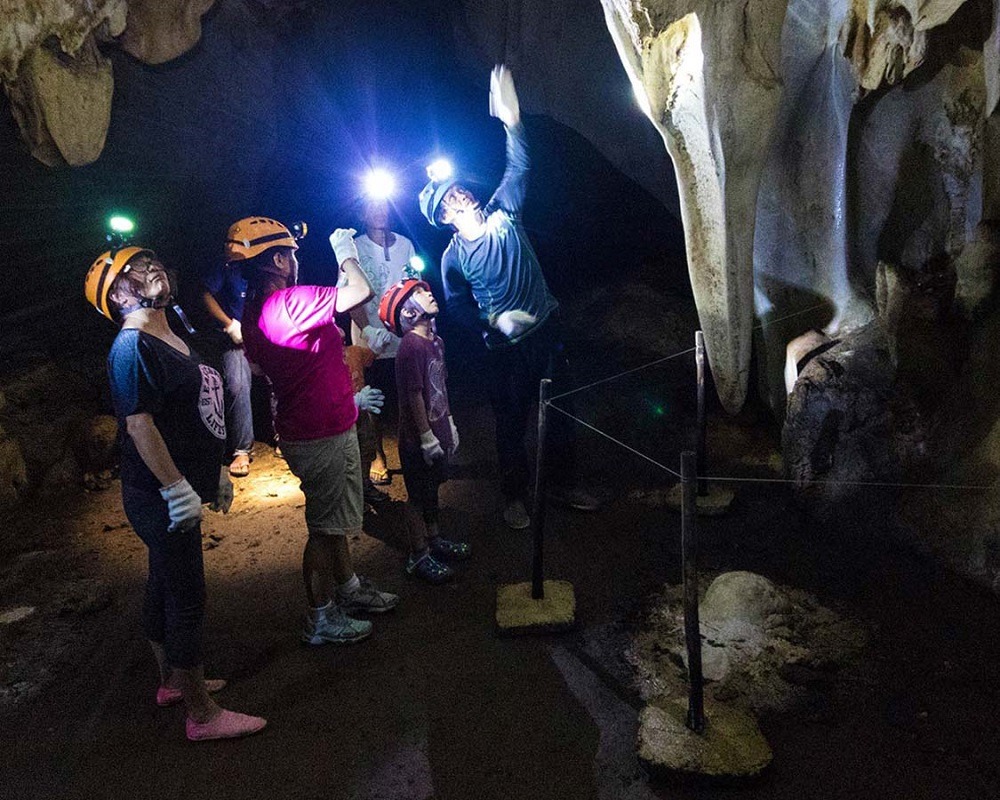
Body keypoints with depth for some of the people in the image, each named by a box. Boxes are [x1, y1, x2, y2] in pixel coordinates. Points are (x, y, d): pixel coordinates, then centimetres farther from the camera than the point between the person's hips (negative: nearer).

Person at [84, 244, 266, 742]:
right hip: (161, 497, -10)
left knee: (165, 589, 21)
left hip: (183, 488, 10)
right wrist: (177, 487, -25)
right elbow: (139, 424, -24)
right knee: (186, 600, -2)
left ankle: (173, 682, 38)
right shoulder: (131, 347, -17)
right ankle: (202, 715, 10)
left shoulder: (172, 340, 13)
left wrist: (215, 470, 22)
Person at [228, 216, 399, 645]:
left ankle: (349, 589, 41)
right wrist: (346, 253, -6)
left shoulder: (255, 313, 7)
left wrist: (350, 400, 24)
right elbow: (362, 291, -26)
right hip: (321, 435, -10)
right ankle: (321, 620, 19)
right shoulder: (291, 302, -25)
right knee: (325, 527, 4)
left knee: (336, 518, 23)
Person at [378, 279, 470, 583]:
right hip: (419, 439, -8)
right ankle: (418, 556, 19)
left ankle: (434, 540, 38)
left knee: (432, 489, 22)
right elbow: (414, 395, -22)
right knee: (418, 495, 5)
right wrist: (427, 438, -19)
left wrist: (449, 424, 17)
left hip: (437, 431, 8)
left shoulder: (435, 341, 7)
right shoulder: (411, 346, -22)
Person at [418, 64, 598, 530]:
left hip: (546, 330, 3)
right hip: (506, 347, -3)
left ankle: (564, 485, 30)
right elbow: (457, 307, 2)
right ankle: (514, 497, 26)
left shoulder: (502, 214, -2)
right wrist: (495, 320, -13)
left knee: (561, 411, 12)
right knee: (511, 421, 8)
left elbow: (518, 168, -7)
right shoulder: (453, 257, -6)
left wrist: (509, 119, -18)